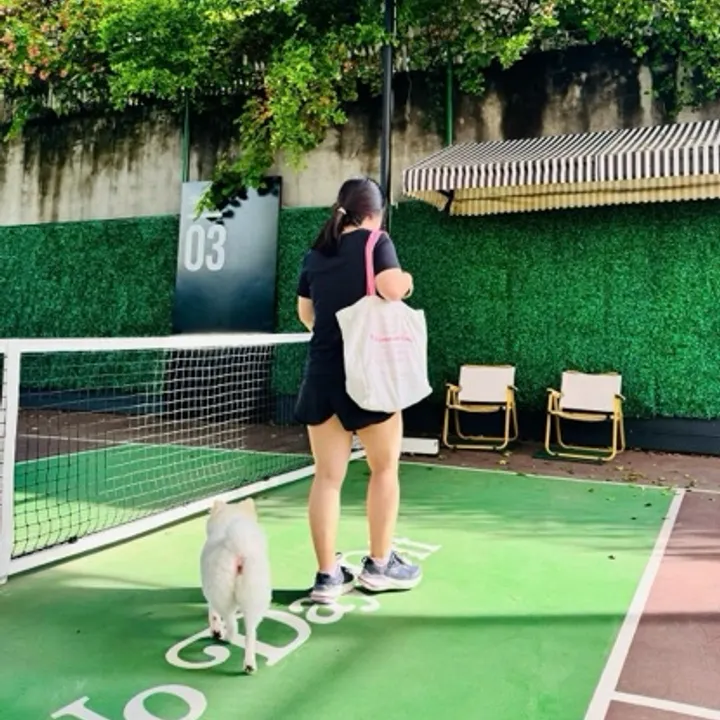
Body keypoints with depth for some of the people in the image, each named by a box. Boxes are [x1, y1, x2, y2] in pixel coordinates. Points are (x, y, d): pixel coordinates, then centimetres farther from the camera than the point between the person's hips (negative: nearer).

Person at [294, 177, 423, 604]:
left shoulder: (315, 254, 12)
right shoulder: (375, 242, -3)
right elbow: (392, 290, -19)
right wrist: (407, 279, 2)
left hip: (321, 373, 5)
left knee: (327, 476, 7)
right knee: (385, 467, 13)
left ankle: (328, 576, 12)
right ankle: (380, 565, 22)